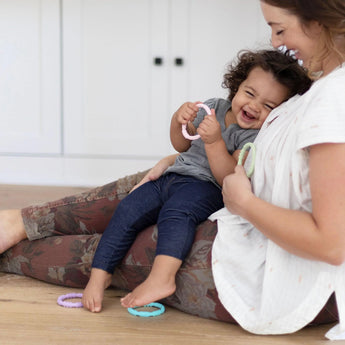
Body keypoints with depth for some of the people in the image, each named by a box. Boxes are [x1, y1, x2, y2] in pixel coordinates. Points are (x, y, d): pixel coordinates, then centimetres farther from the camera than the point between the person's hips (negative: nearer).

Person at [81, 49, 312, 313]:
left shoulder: (256, 138, -9)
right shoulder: (214, 107, 11)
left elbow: (229, 180, -19)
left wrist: (214, 141, -28)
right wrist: (179, 121, 1)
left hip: (205, 186, -7)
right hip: (172, 177, 7)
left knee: (176, 211, -37)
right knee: (128, 211, -10)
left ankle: (162, 278, -51)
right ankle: (100, 276, -8)